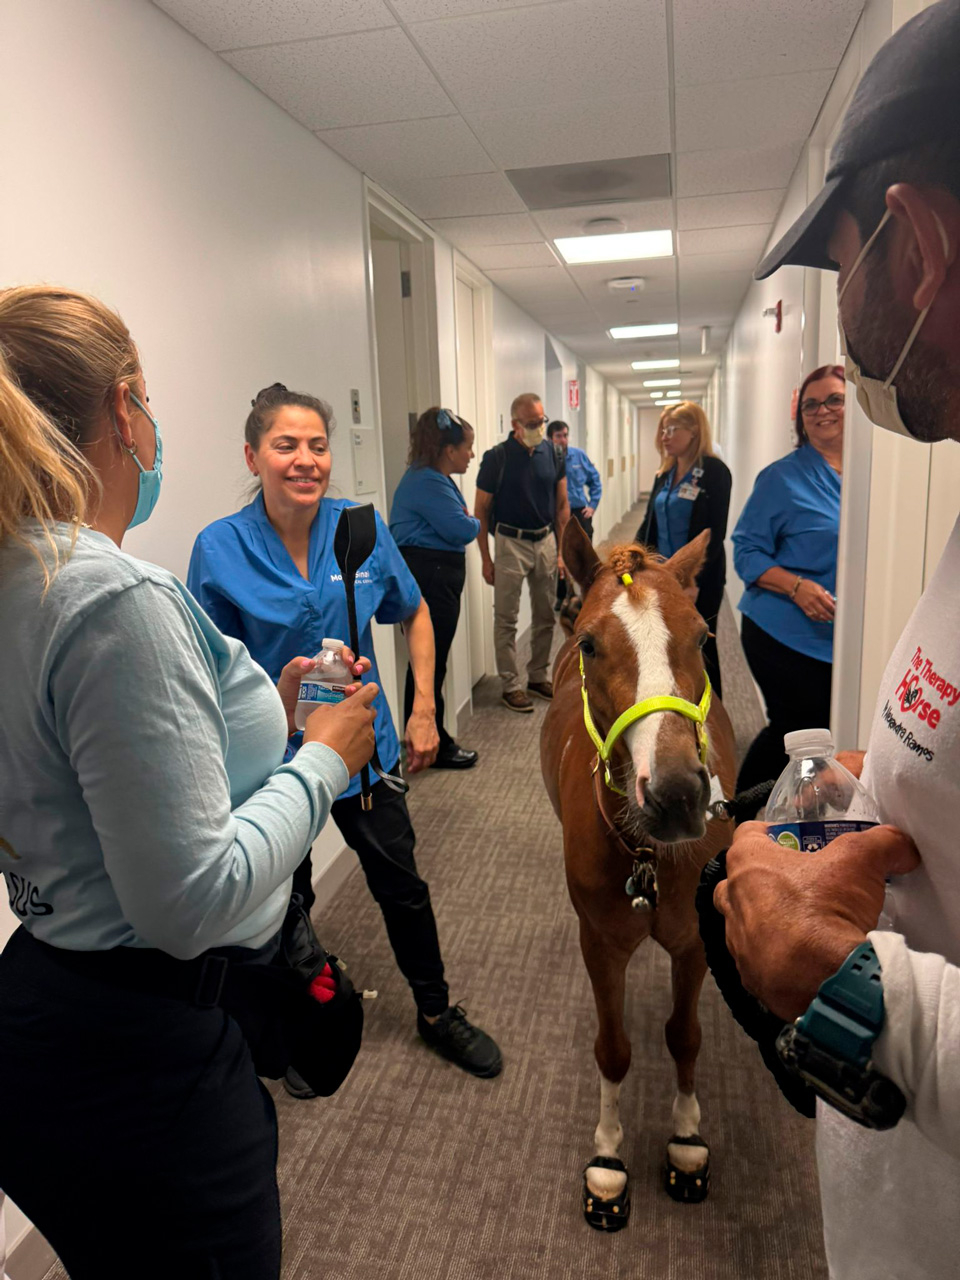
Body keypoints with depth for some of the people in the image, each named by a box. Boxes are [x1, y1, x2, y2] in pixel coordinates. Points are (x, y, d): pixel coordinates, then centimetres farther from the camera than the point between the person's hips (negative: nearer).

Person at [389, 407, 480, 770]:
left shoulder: (431, 478, 17)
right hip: (429, 580, -11)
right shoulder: (427, 483, -18)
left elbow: (453, 525, 20)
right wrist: (476, 522, -1)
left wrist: (466, 521, 0)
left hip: (432, 579, 11)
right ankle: (435, 748, 11)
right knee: (431, 664, -1)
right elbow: (462, 529, -22)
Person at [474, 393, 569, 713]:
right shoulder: (497, 457, -10)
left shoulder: (553, 454, 1)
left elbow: (562, 505, 8)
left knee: (545, 615, 12)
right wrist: (486, 559, -7)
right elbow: (481, 511, -5)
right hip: (511, 543, -4)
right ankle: (511, 686, 10)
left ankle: (538, 677, 27)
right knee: (506, 619, 0)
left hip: (545, 540, 4)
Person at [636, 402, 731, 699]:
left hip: (699, 583, -6)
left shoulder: (714, 472, -11)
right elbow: (649, 523, 14)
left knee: (701, 651, 5)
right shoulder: (665, 474, 11)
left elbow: (714, 533, -16)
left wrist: (692, 580, -22)